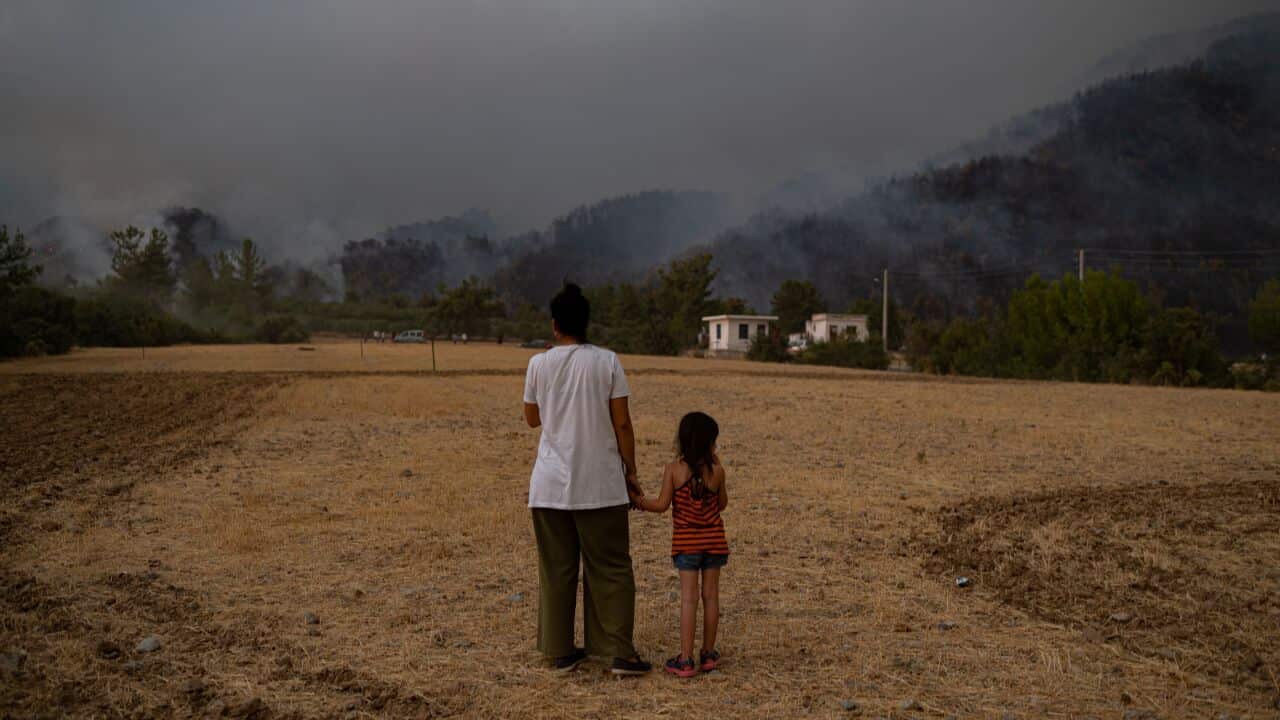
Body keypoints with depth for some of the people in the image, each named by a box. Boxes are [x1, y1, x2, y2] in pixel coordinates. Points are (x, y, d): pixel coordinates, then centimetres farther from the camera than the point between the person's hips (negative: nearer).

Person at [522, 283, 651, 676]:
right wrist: (630, 470, 5)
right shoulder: (607, 362, -6)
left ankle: (561, 650, 16)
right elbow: (622, 424, -5)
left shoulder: (538, 364, -1)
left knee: (556, 569, 10)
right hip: (601, 483, -2)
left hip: (551, 484, 2)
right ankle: (620, 652, 4)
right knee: (611, 569, 6)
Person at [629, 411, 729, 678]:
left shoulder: (673, 469, -10)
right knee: (711, 595, 10)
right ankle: (708, 654, 19)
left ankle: (685, 660, -2)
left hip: (685, 541, -1)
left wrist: (639, 501, 9)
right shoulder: (717, 470, -7)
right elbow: (722, 504, 5)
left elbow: (662, 505, -9)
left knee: (688, 598, -1)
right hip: (713, 540, 1)